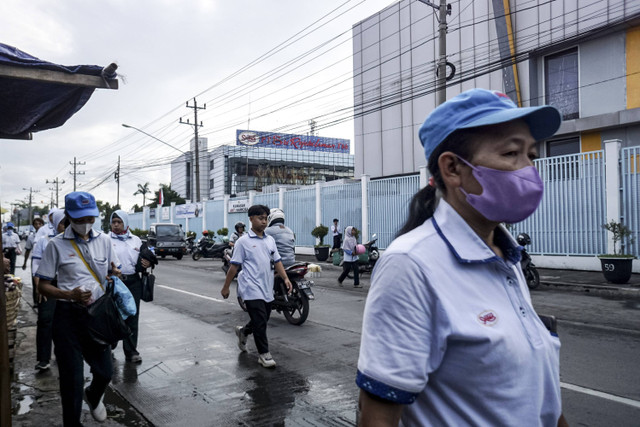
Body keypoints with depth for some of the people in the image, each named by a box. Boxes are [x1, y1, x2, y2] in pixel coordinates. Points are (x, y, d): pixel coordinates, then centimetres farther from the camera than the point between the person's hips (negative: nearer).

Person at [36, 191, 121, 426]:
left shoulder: (103, 240, 3)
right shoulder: (57, 244, -6)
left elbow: (114, 272, 15)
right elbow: (43, 285, -4)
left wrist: (116, 274, -9)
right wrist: (70, 295, -21)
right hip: (68, 315, -3)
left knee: (105, 371, 12)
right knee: (72, 378, 4)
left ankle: (93, 397, 46)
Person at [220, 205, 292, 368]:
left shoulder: (270, 240, 11)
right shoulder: (243, 241, -5)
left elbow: (277, 261, 12)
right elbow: (234, 266, -4)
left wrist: (285, 278, -1)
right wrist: (225, 287, -1)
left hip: (267, 288, 6)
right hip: (252, 289, -6)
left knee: (263, 320, 16)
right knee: (260, 322, -8)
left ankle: (243, 332, 43)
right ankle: (264, 354, 5)